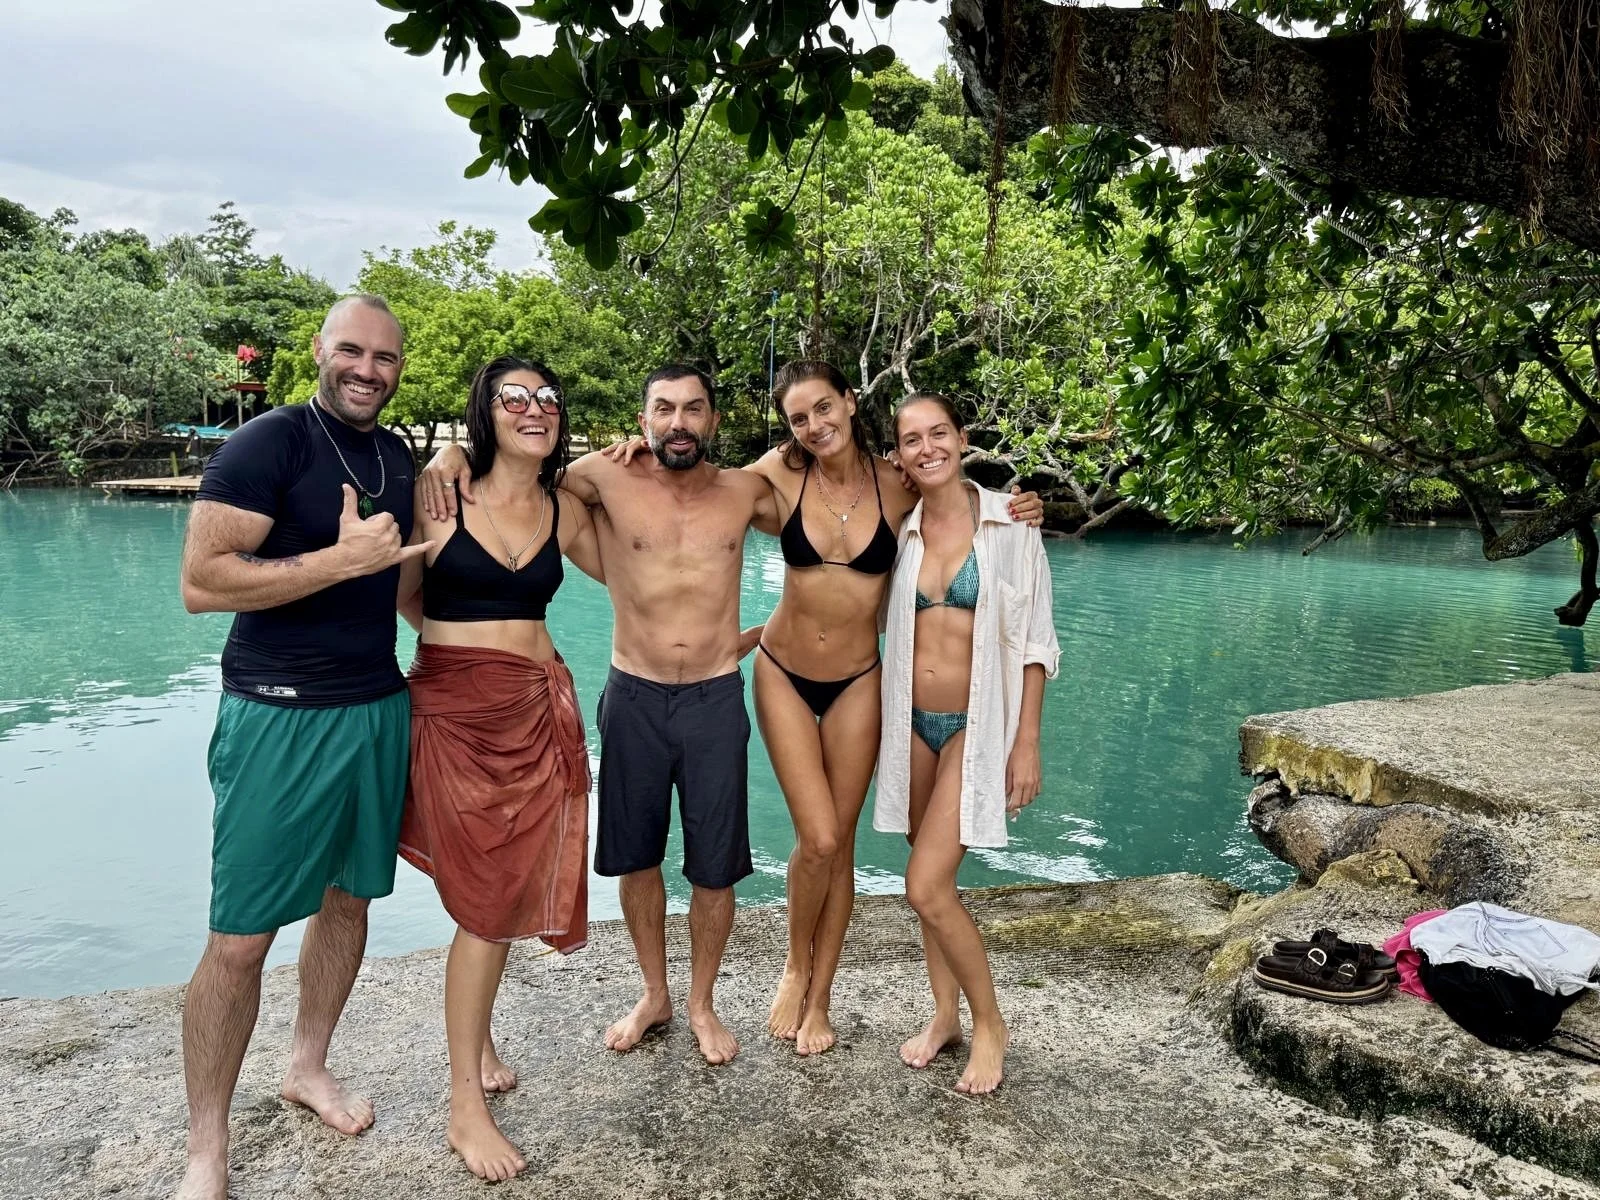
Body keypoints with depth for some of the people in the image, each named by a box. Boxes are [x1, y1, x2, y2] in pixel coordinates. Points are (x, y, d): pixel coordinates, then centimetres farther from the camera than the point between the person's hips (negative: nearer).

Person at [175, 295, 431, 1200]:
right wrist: (344, 557, -24)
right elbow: (202, 582, -19)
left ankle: (310, 1067, 38)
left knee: (349, 898, 16)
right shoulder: (270, 443, -11)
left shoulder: (399, 457, 10)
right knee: (240, 940, -1)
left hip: (382, 706, 7)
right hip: (281, 716, -6)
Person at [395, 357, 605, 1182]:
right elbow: (404, 595, 2)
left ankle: (477, 1038, 37)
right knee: (483, 902, -2)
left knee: (511, 891, 12)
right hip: (455, 709, -4)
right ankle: (466, 1107, 12)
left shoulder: (565, 510, 5)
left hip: (537, 709, 5)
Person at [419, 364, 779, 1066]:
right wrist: (451, 453, -14)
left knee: (715, 867, 8)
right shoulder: (608, 480, -6)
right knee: (636, 857, 13)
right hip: (633, 696, 0)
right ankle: (653, 995, 36)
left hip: (716, 698, 0)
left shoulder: (745, 492, 0)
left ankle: (702, 1003, 31)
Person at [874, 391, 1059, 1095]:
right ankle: (945, 1014, 33)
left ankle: (989, 1024, 14)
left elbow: (1032, 641, -6)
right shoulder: (900, 530, 2)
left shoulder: (1008, 523, -7)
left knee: (926, 889, -9)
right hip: (911, 721, 4)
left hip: (977, 725, -4)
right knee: (933, 881, 14)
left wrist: (1027, 743, -9)